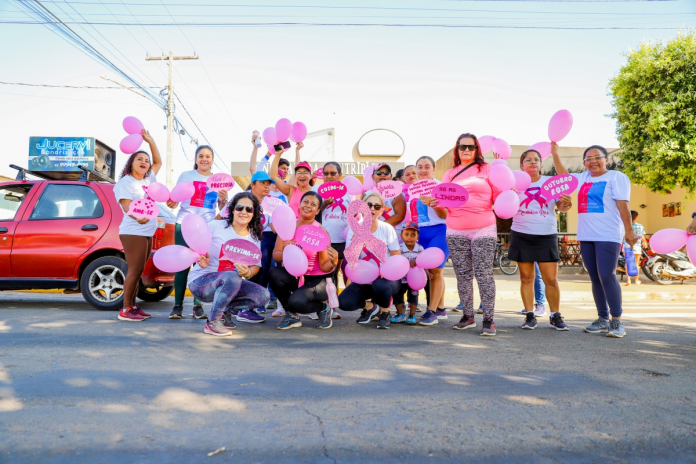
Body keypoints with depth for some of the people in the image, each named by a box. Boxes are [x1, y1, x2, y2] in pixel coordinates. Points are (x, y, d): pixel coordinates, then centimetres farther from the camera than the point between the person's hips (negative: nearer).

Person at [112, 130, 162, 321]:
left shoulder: (148, 179, 15)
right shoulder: (125, 182, -6)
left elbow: (158, 162, 27)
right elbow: (127, 206, -18)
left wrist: (150, 141, 19)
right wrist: (138, 217, -35)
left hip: (148, 232, 8)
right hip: (133, 232, -8)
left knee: (138, 271, 9)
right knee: (134, 270, -11)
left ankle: (132, 306, 14)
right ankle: (125, 310, -7)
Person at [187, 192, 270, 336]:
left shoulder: (254, 238, 4)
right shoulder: (216, 226, -9)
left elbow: (256, 265, 0)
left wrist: (248, 273, -23)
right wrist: (202, 261, -24)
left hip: (231, 283, 5)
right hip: (200, 281, -5)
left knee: (263, 295, -15)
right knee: (232, 277, -37)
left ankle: (225, 310, 5)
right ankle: (213, 322, -18)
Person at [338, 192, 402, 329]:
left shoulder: (387, 229, -9)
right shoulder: (354, 230, -4)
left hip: (386, 277, -2)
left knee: (380, 285, -37)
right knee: (344, 302, -19)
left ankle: (385, 313, -2)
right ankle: (369, 307, 16)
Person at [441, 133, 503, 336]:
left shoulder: (487, 169, 9)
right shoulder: (450, 174, 16)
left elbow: (499, 197, 4)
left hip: (484, 229, -3)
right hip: (455, 232, 3)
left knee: (484, 274, -7)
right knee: (462, 274, 6)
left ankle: (488, 319, 0)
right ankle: (468, 315, 16)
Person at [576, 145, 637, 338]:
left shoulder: (616, 177, -1)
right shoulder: (583, 178, 16)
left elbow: (623, 205, -8)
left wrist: (629, 230, -13)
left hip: (608, 236, -6)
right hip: (586, 237, 6)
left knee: (607, 277, -11)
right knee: (595, 279, 8)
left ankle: (617, 321, -3)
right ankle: (603, 319, 16)